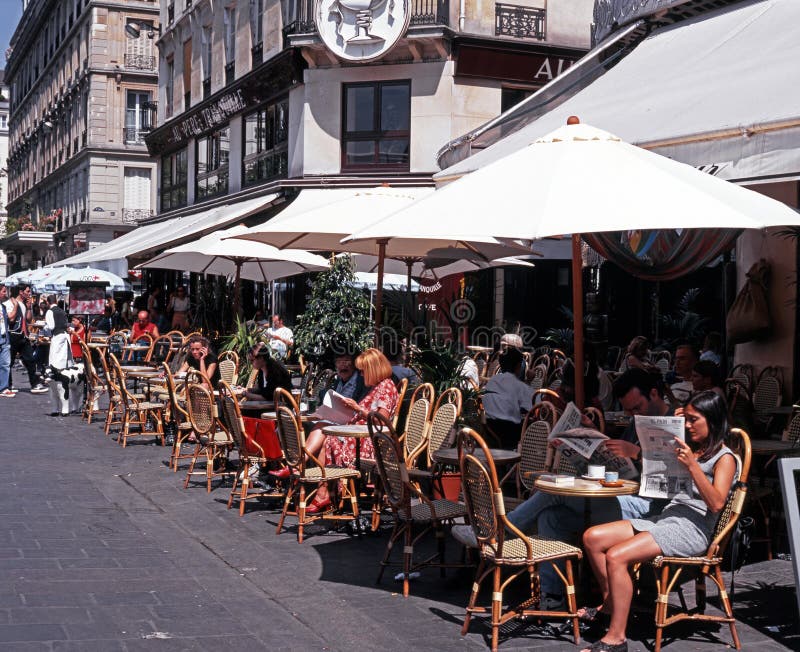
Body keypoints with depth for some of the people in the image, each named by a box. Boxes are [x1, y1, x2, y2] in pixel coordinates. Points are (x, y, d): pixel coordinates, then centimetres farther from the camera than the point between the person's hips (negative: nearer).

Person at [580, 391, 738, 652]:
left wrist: (692, 466, -23)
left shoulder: (724, 458, -2)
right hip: (665, 517, 9)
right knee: (592, 537, -7)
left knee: (616, 557, -27)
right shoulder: (690, 449, 21)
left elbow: (716, 503, -16)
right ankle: (611, 603, 5)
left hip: (690, 529, -8)